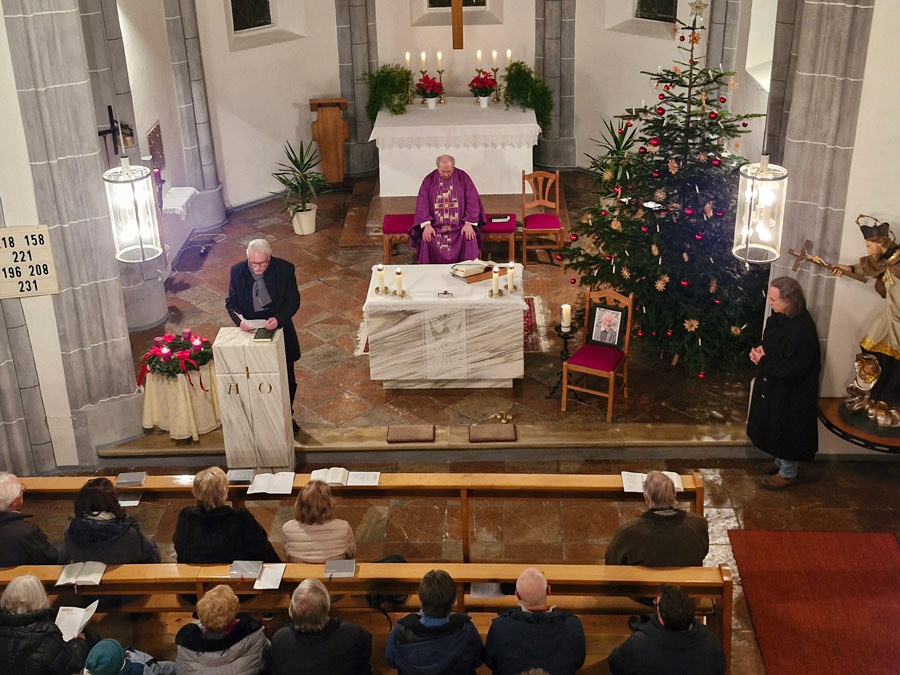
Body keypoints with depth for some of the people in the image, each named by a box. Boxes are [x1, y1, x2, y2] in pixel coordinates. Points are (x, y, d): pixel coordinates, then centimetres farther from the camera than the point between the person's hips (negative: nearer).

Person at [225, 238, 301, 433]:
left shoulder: (284, 269, -15)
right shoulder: (237, 271, -11)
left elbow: (293, 301, -11)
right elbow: (231, 302, -4)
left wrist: (278, 319, -28)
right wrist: (239, 321, -24)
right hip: (250, 332, 0)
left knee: (287, 379, 14)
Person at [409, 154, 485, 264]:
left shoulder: (463, 177, 0)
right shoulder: (429, 180, 3)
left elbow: (472, 201, -1)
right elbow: (422, 204, 1)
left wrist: (469, 223, -12)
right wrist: (426, 224, -14)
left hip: (460, 224, 0)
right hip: (436, 225, 0)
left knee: (470, 240, -27)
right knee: (427, 242, -27)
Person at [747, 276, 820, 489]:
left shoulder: (801, 330, -32)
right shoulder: (780, 317, -4)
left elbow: (793, 370, -29)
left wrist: (763, 361, -19)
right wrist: (760, 352, -6)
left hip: (792, 393, -9)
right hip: (774, 386, 9)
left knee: (788, 430, 10)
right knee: (775, 426, 24)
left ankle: (788, 473, 29)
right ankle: (782, 461, 45)